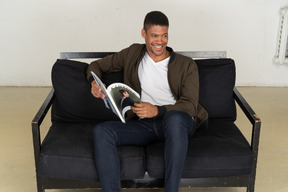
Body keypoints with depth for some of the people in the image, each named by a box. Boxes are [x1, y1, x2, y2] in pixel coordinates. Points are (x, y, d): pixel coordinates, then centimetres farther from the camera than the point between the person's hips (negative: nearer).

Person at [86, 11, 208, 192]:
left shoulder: (187, 65, 5)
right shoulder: (133, 53, 13)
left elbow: (190, 105, -6)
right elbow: (97, 65, 22)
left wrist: (157, 110, -24)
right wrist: (94, 82, -4)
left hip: (179, 123, -2)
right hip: (144, 124, 3)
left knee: (175, 117, -40)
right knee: (102, 130, -23)